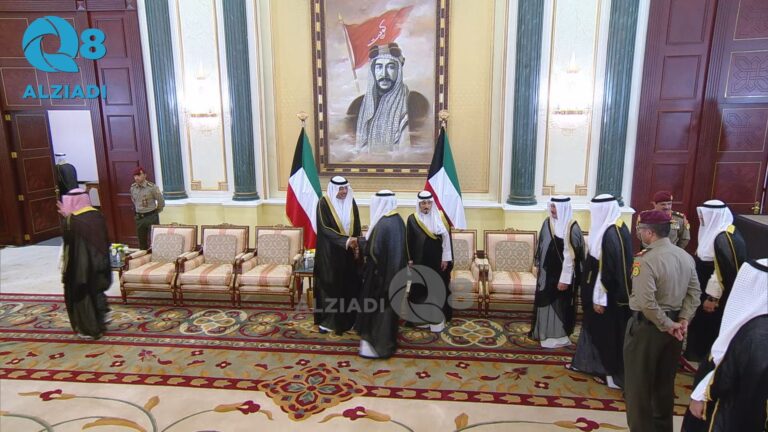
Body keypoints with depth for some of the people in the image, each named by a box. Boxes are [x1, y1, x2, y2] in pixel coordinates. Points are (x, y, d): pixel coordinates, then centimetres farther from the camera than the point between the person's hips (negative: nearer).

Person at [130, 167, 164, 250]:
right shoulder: (133, 187, 2)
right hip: (139, 217, 5)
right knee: (142, 241, 13)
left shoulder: (152, 187, -15)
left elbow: (161, 202, -6)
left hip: (151, 217, -5)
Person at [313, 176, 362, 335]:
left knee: (349, 284, 9)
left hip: (348, 252, 5)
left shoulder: (351, 202, 3)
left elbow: (356, 227, 9)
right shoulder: (324, 203, -11)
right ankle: (327, 320, 15)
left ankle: (347, 318, 22)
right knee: (329, 284, 3)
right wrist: (345, 240, -26)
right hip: (329, 252, -4)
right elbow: (325, 229, -17)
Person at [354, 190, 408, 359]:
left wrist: (361, 241, -6)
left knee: (376, 308, 4)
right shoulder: (398, 220, 5)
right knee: (388, 306, 19)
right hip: (394, 271, 9)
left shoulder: (382, 224, -24)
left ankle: (377, 345, 15)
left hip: (380, 274, -9)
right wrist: (367, 240, 14)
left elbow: (373, 250, -23)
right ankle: (388, 342, 32)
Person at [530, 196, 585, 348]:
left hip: (562, 274, -7)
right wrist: (538, 266, 16)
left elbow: (571, 256, -20)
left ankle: (559, 336, 20)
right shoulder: (548, 222, 3)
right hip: (547, 272, 7)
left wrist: (565, 279, -20)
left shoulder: (572, 228, -19)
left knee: (560, 304, 5)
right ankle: (545, 332, 32)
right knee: (545, 302, 16)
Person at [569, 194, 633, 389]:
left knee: (608, 333, 5)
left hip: (608, 295, -9)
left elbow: (606, 270, -24)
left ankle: (614, 374, 19)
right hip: (615, 291, 10)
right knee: (595, 327, 19)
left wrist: (599, 299, -19)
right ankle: (586, 362, 33)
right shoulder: (618, 228, 6)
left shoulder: (609, 234, -25)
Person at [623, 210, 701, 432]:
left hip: (647, 326, -8)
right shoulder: (685, 256, 2)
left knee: (638, 384, 8)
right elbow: (694, 293, 4)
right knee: (665, 381, 22)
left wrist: (666, 325, -15)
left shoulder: (646, 260, -23)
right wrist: (683, 319, 0)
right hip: (672, 324, 8)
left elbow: (646, 302, -28)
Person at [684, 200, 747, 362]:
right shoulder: (715, 232, 7)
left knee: (710, 329, 5)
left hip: (717, 297, -9)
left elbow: (724, 272, -24)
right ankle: (699, 357, 30)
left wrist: (712, 297, -19)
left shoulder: (724, 238, -22)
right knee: (701, 326, 17)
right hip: (707, 292, 9)